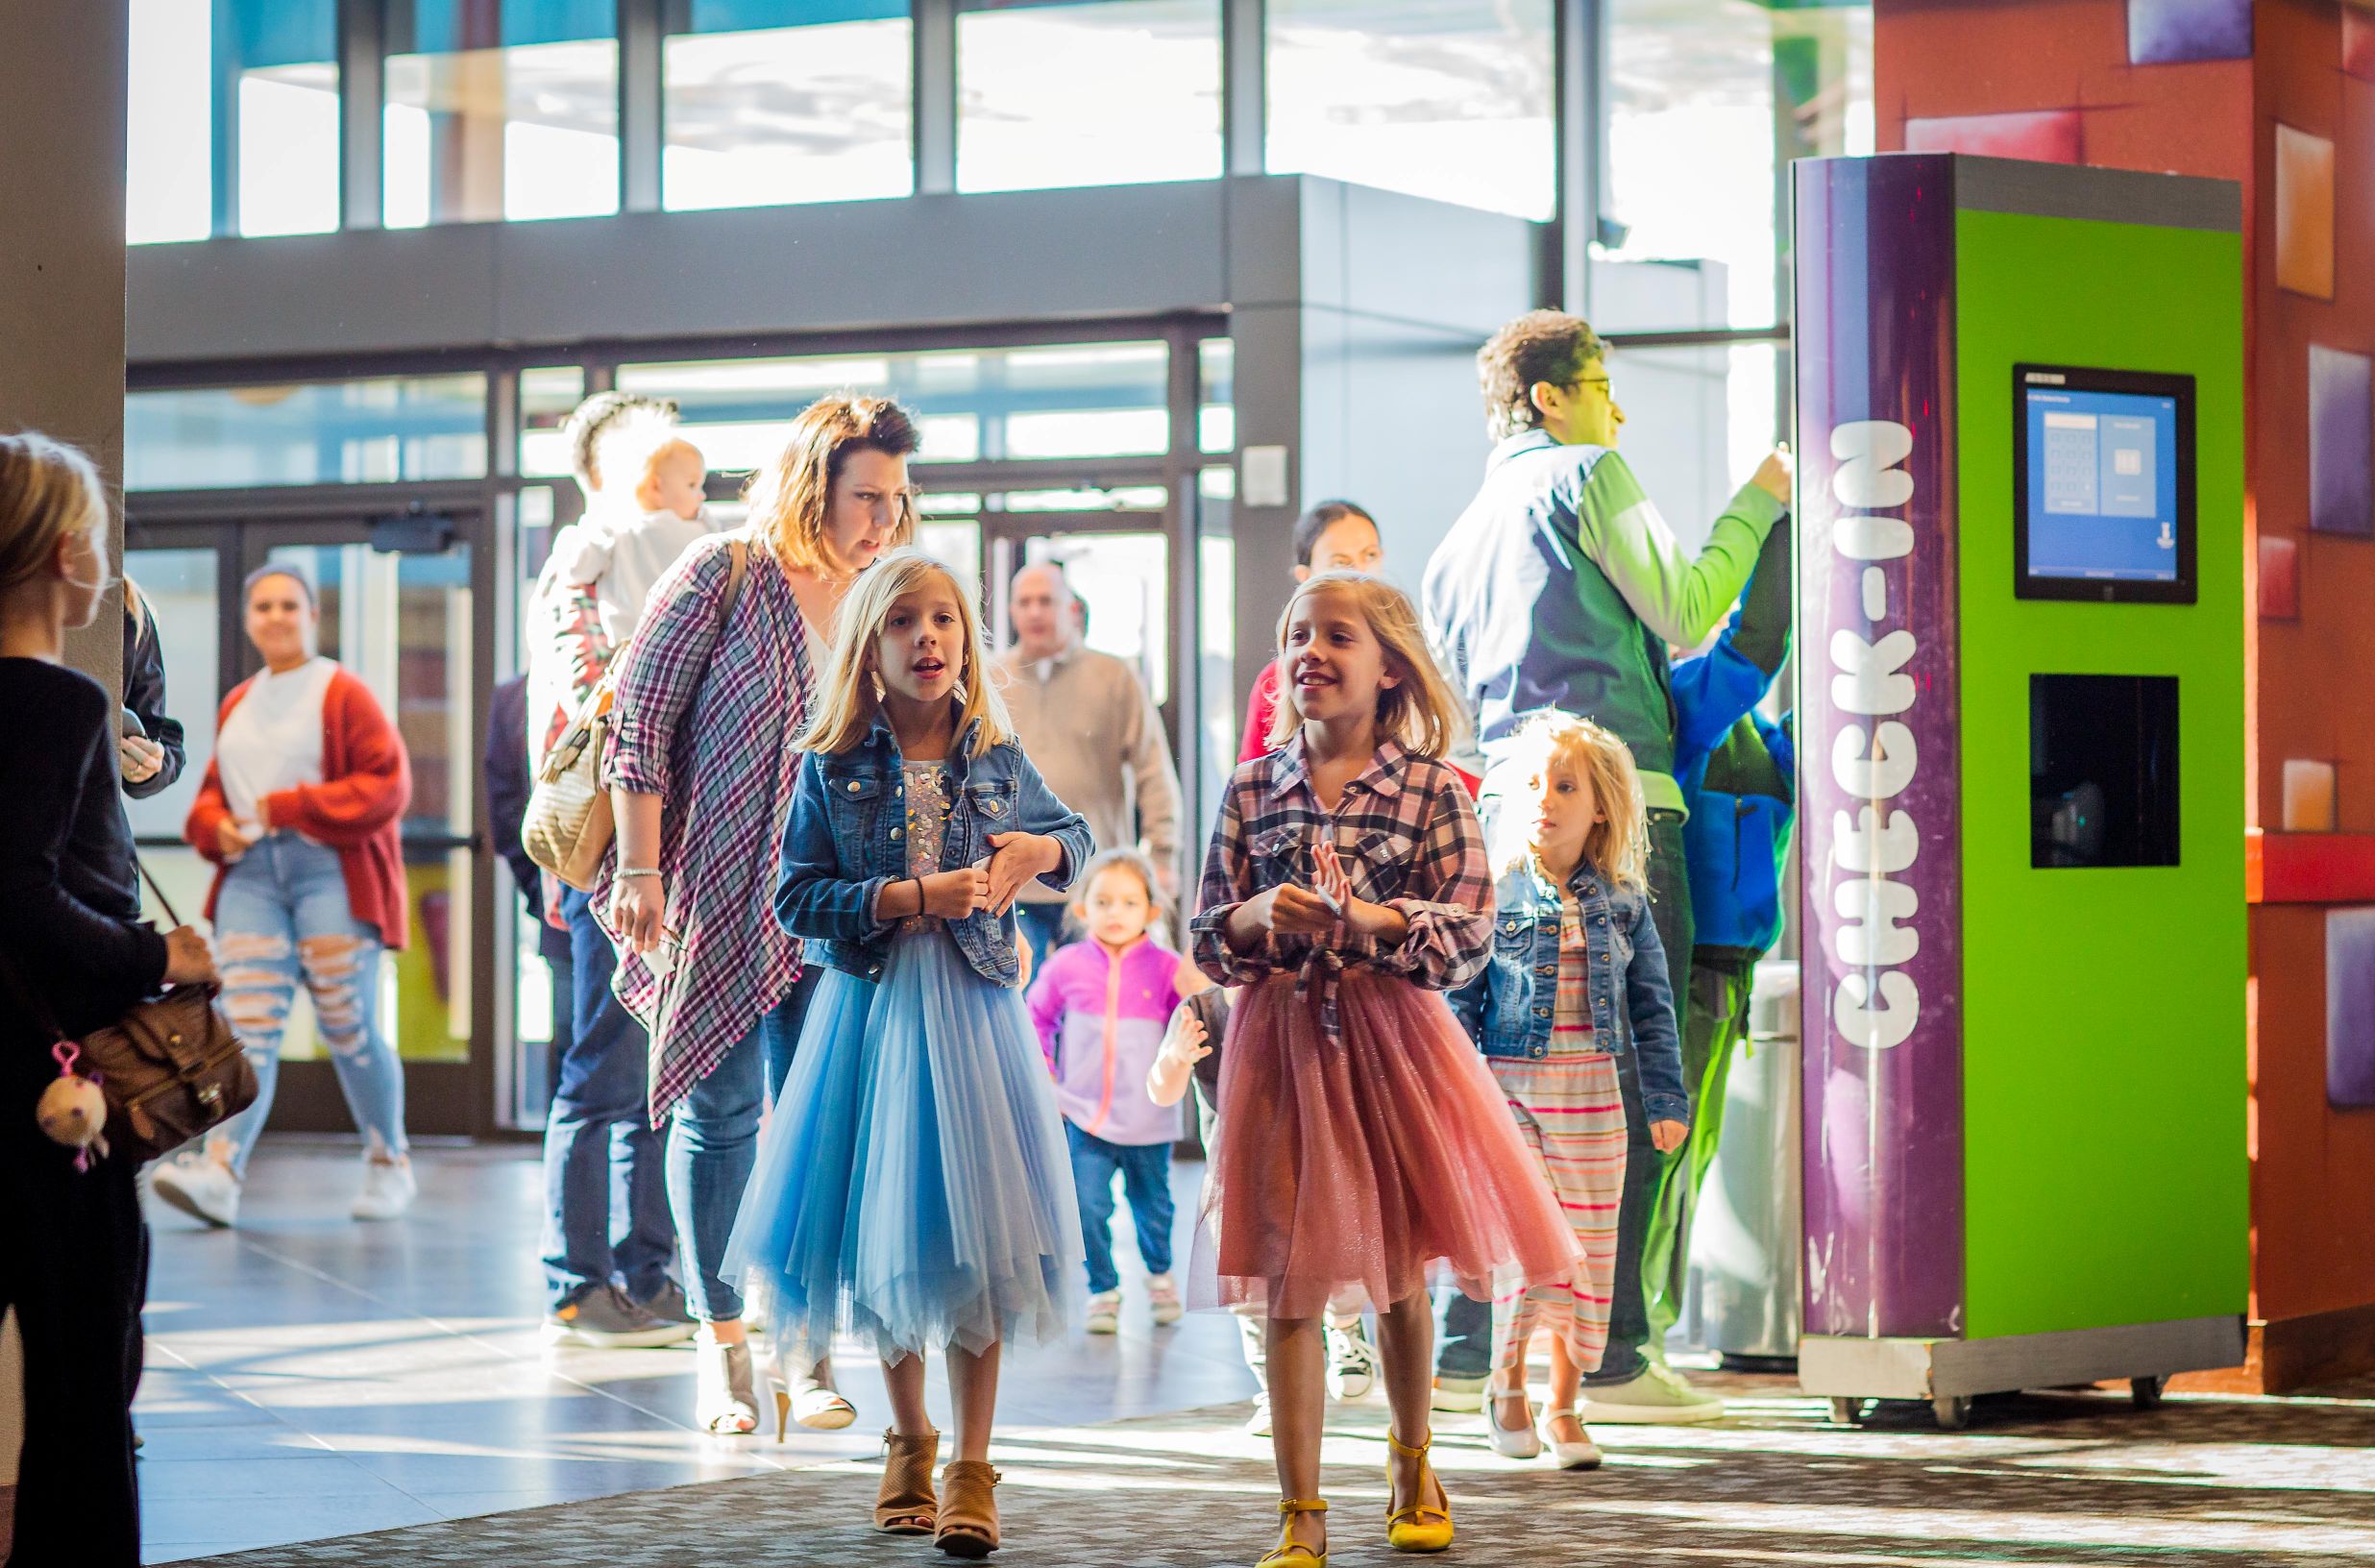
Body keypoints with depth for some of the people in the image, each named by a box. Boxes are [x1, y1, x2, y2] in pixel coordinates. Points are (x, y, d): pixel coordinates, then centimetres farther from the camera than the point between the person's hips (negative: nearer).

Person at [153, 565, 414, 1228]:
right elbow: (212, 792, 26)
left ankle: (390, 1166, 16)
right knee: (246, 1024, -9)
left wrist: (288, 807, -12)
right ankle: (219, 1173, -21)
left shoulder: (343, 694, -2)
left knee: (348, 1026, -1)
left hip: (330, 872, -5)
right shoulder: (236, 706, 17)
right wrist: (214, 825, 1)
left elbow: (387, 786, -10)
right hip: (251, 873, 5)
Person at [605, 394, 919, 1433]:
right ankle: (722, 1346, 11)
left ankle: (805, 1346, 6)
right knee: (719, 1110, 1)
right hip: (717, 891, -3)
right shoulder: (722, 577, -4)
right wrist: (639, 867, -12)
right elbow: (641, 720, -5)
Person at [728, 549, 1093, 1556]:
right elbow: (796, 898, -7)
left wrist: (1041, 851, -3)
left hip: (972, 1012, 0)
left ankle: (971, 1469, 1)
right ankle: (908, 1441, 29)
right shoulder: (834, 767, -1)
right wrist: (913, 897, -16)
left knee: (975, 1238, -6)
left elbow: (1075, 835, 20)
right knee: (877, 1234, 9)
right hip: (869, 1009, 0)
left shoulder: (997, 762, 4)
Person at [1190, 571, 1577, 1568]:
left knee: (1401, 1273, 11)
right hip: (1280, 1040, 1)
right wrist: (1255, 916, -15)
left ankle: (1413, 1463, 36)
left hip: (1392, 1037, -1)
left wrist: (1374, 920, -22)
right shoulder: (1252, 791, 4)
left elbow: (1470, 933, -8)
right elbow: (1206, 941, 6)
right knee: (1292, 1284, -2)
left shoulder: (1430, 790, -2)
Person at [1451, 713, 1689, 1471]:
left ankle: (1563, 1402, 13)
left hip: (1591, 1093, 3)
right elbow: (1459, 1000, -1)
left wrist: (1666, 1100, 7)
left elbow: (1652, 1008, 9)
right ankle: (1507, 1384, 16)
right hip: (1511, 1086, -2)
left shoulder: (1623, 903, 5)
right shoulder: (1493, 896, -2)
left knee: (1586, 1245, 3)